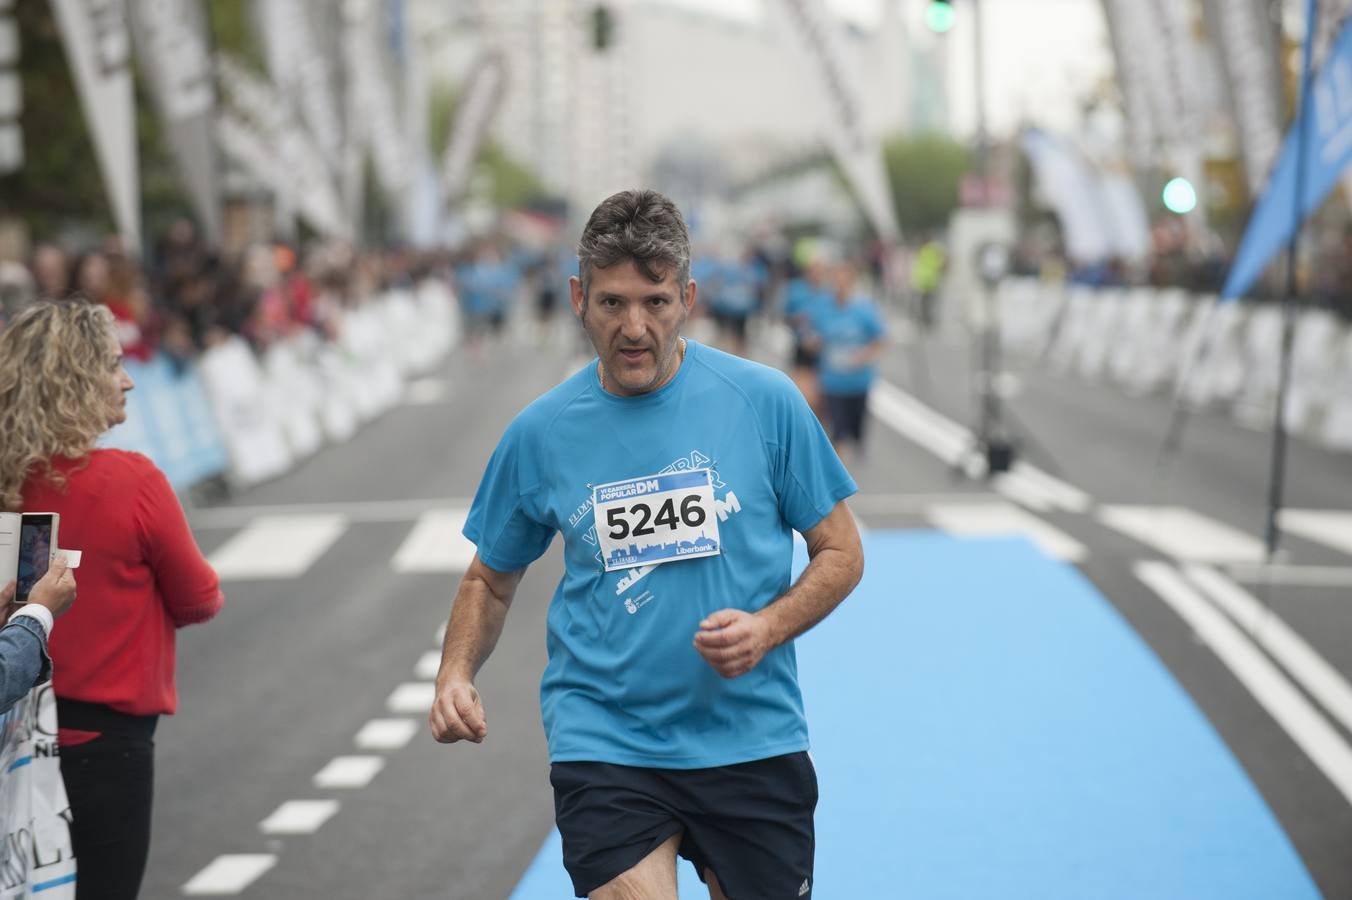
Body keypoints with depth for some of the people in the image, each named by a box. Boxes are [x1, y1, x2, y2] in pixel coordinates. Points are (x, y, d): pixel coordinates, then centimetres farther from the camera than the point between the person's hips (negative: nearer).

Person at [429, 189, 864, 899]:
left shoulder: (766, 401, -4)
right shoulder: (538, 433, 0)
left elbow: (840, 553, 4)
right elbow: (491, 579, 13)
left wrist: (766, 629, -13)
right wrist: (456, 673, -5)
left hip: (752, 741, 1)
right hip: (603, 749, 0)